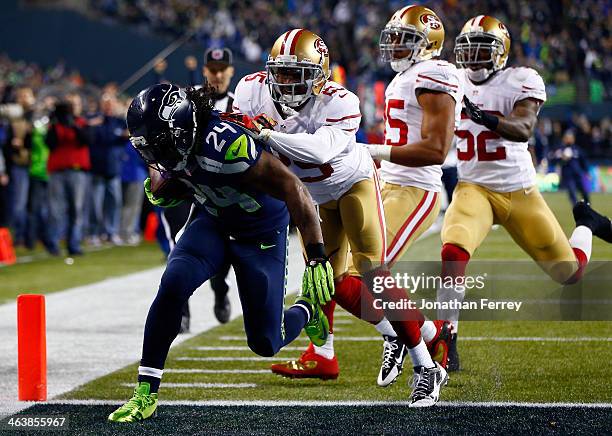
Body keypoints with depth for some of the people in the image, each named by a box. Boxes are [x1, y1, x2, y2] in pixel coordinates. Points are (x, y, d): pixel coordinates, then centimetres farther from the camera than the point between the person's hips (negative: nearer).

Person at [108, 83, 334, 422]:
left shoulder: (226, 145, -38)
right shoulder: (171, 138, -16)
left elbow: (294, 190, -34)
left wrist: (317, 258, -34)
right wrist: (160, 188, -15)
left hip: (261, 234, -5)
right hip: (212, 221, 5)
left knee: (265, 343, 0)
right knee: (172, 286, -23)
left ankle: (306, 309, 36)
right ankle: (145, 393, -13)